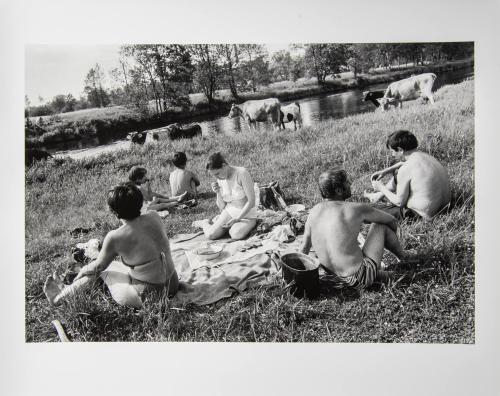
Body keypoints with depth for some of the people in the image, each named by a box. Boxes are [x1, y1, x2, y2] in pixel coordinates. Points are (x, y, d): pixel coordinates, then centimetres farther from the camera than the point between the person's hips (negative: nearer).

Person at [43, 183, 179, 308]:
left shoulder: (115, 238, -20)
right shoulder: (154, 217, -7)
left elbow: (98, 266, -2)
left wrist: (82, 271, 20)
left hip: (147, 296, -6)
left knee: (101, 268, 18)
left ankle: (60, 297, 37)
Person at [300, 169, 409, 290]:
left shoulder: (314, 211, -1)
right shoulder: (357, 209, -14)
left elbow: (304, 248, 8)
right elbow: (391, 220, 5)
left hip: (336, 280, 5)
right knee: (381, 225, 10)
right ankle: (404, 259, 34)